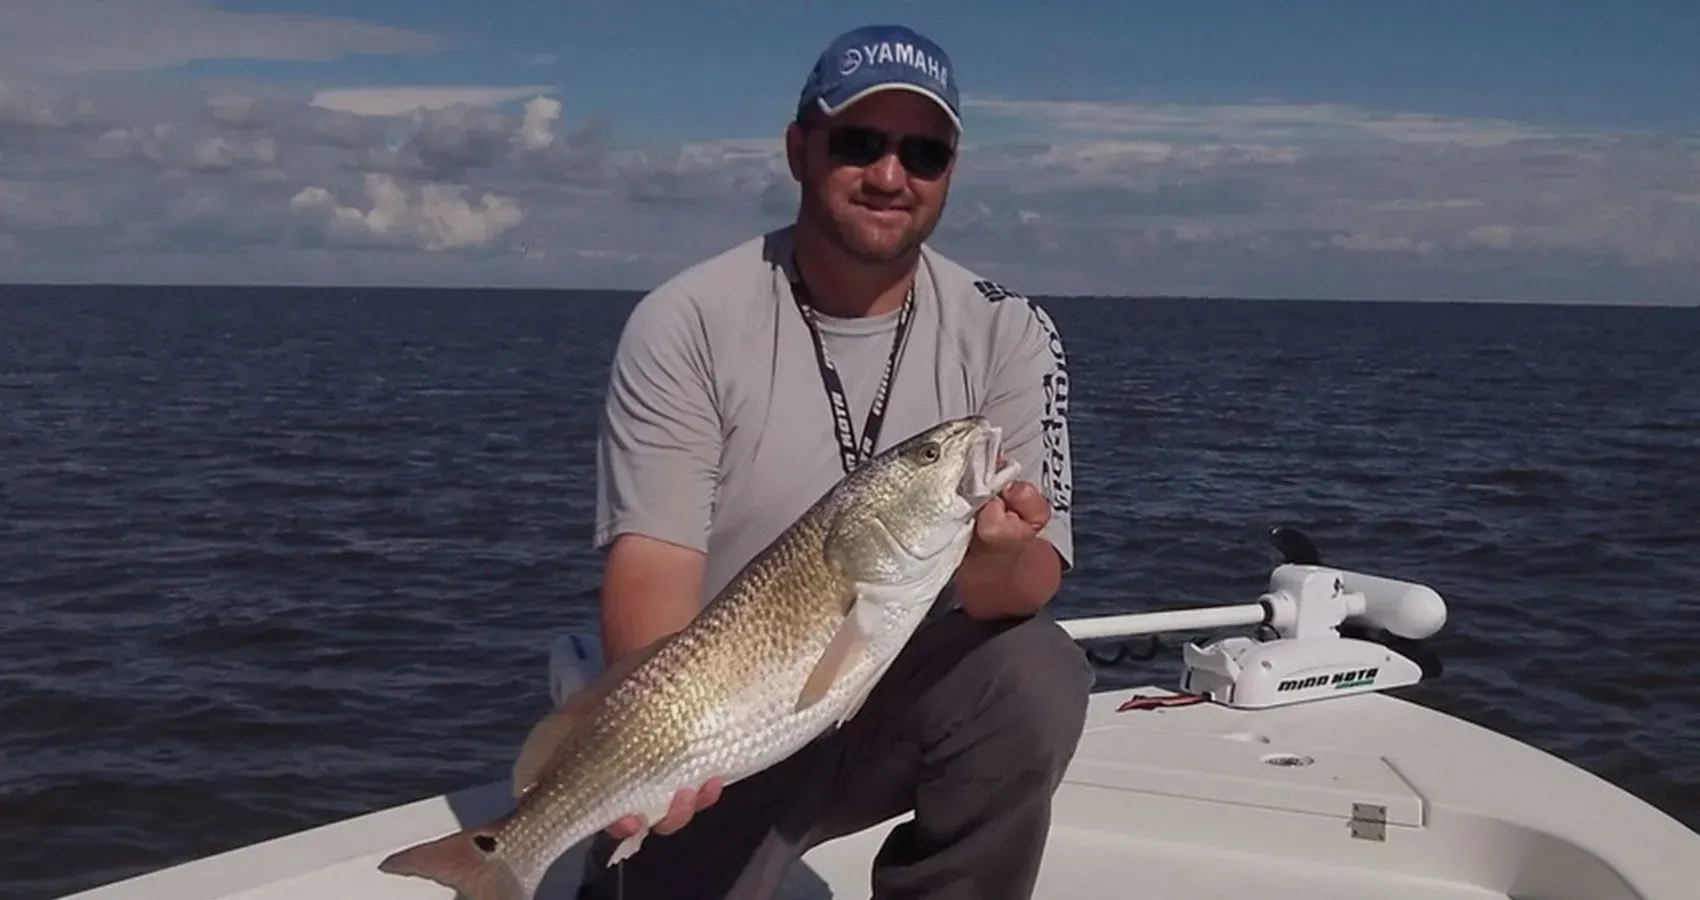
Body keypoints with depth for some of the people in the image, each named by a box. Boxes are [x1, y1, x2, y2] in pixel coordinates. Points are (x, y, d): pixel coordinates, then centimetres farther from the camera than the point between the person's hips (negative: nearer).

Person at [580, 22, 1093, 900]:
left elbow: (1035, 580, -12)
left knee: (1037, 676, -27)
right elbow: (652, 557, -17)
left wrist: (996, 562, -37)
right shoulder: (684, 323, -11)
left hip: (910, 697, 1)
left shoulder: (1007, 333, -6)